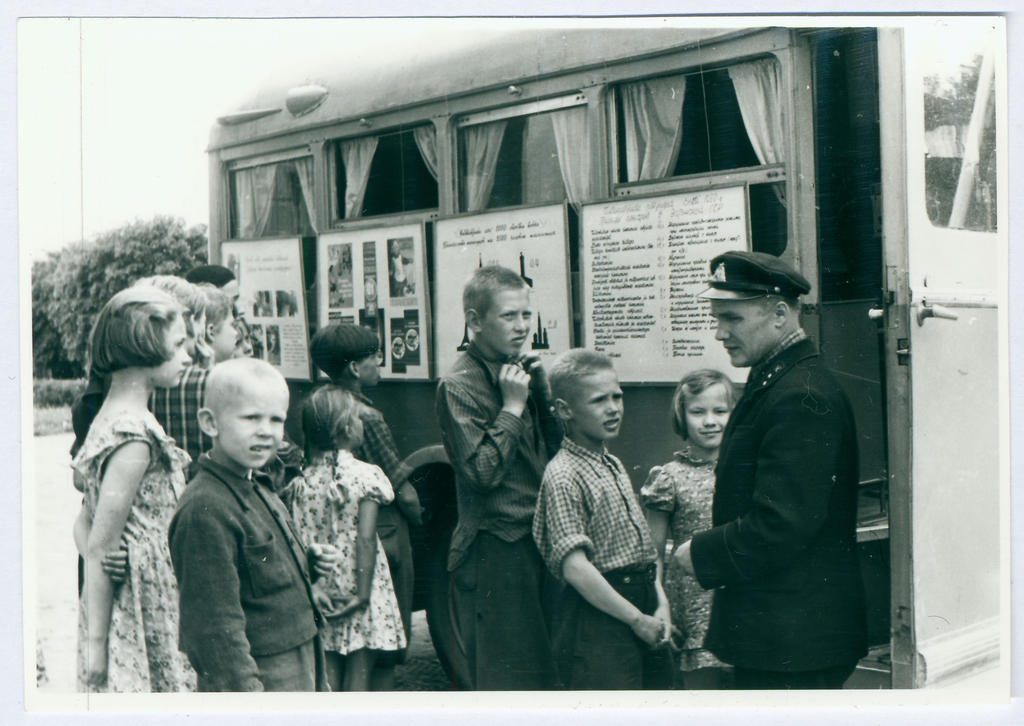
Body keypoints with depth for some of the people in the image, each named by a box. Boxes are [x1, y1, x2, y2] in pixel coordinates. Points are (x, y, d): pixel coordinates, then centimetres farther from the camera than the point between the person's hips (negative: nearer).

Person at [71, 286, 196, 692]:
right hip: (144, 613, -9)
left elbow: (84, 526, 15)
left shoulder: (110, 417, 11)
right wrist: (96, 643, -14)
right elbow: (101, 548, -18)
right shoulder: (134, 435, -18)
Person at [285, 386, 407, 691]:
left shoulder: (301, 483, 0)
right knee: (359, 673, 4)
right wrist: (362, 594, -12)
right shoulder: (365, 475, -10)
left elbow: (299, 542, -5)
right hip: (356, 591, -3)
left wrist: (313, 587, -2)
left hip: (322, 593, 3)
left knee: (328, 673, 10)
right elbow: (365, 539, -15)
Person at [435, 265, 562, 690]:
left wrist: (542, 391, -2)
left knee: (541, 666, 14)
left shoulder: (519, 371, 10)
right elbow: (482, 471, -21)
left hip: (536, 540, 8)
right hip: (493, 550, -8)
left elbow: (558, 449, 12)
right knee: (500, 675, 0)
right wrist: (512, 406, -18)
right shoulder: (459, 386, -13)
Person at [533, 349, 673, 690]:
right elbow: (575, 568, -19)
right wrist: (636, 619, -14)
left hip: (641, 604, 8)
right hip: (598, 619, -8)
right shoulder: (563, 475, -13)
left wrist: (660, 604, 3)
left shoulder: (614, 466, 14)